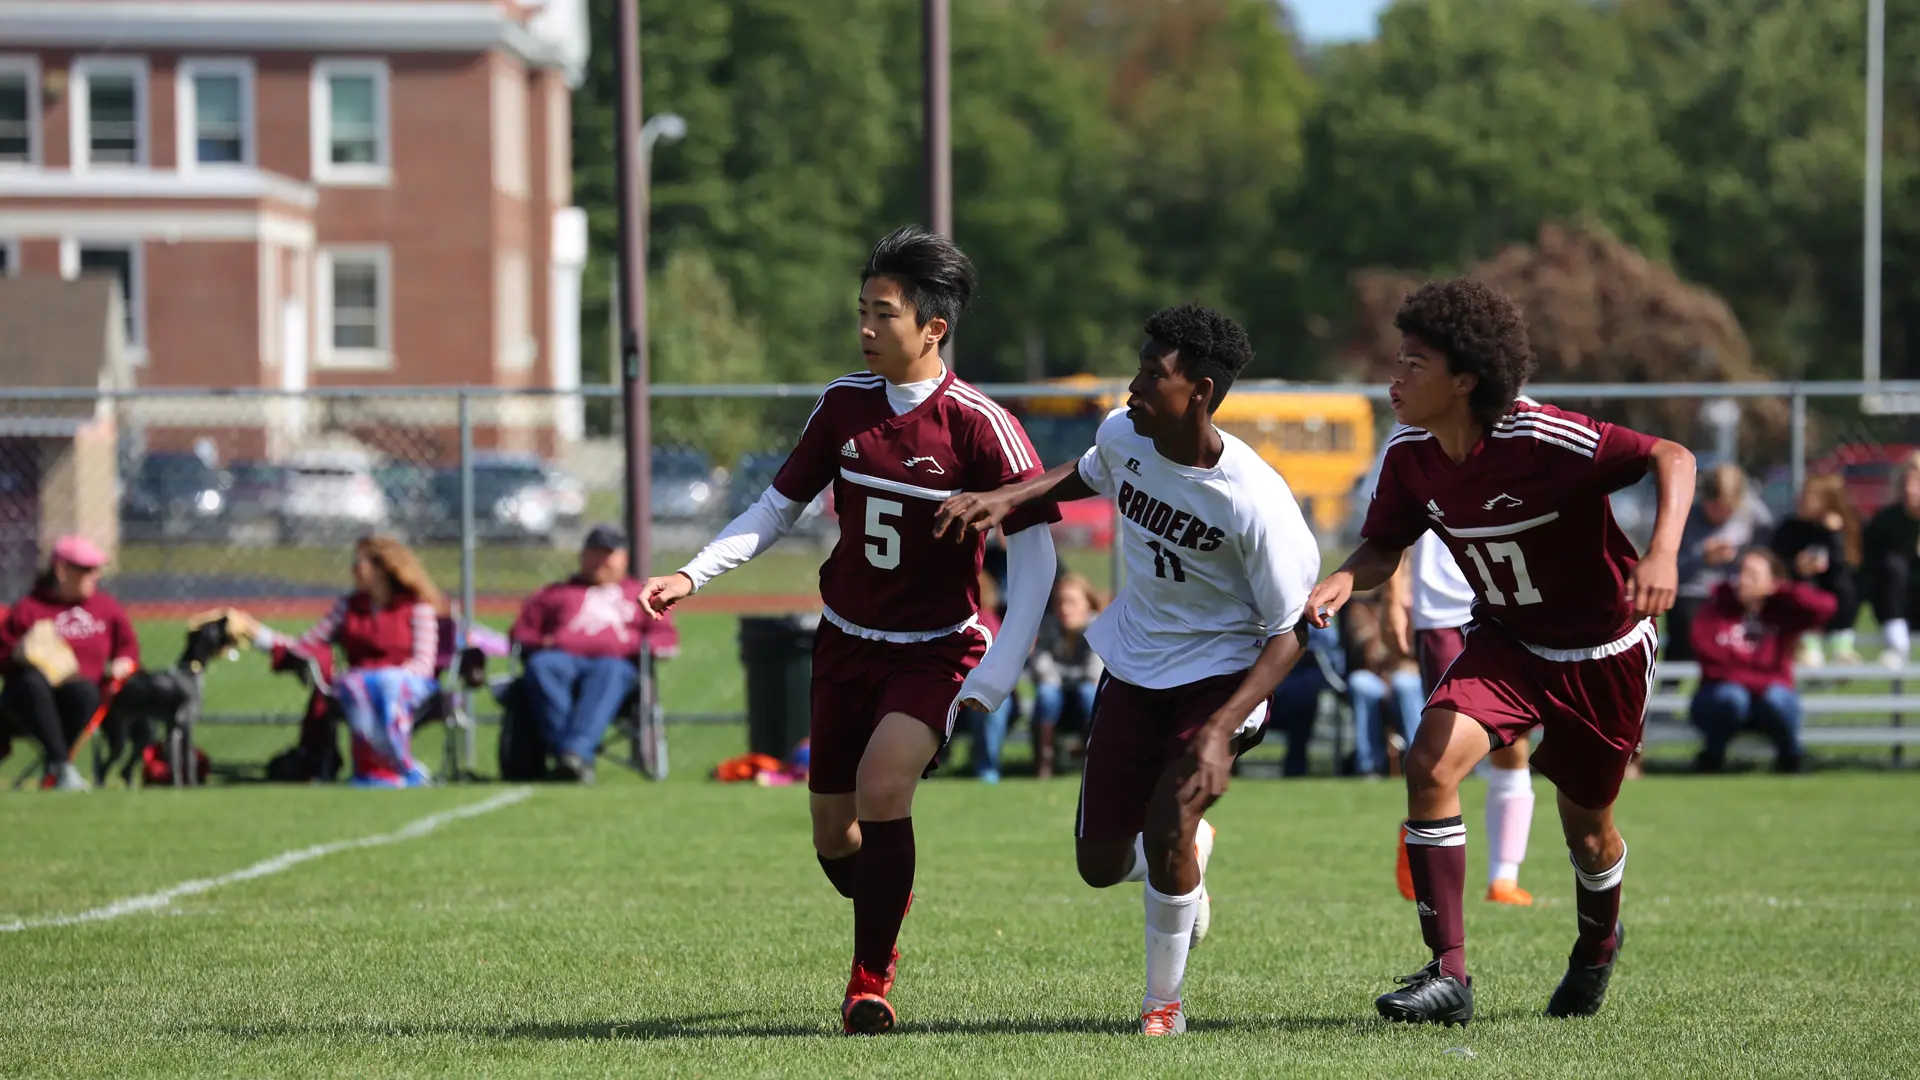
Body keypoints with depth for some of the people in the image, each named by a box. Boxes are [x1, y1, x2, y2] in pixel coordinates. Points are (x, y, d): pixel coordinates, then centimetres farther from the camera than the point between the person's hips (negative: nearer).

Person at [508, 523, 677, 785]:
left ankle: (577, 751, -61)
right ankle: (563, 750, -50)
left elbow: (663, 633, 21)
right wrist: (538, 644, 3)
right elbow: (521, 631, 27)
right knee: (540, 666, -36)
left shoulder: (640, 594, 34)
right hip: (561, 657, 1)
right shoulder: (555, 593, 36)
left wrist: (645, 645, -2)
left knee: (609, 673, -40)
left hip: (616, 661, -1)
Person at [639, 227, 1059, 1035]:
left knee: (881, 786, -27)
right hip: (845, 641, 5)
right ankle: (888, 915, 40)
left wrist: (995, 677, -19)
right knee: (833, 836, 7)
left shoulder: (979, 425, -17)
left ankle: (870, 980, -14)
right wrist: (692, 576, -5)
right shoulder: (844, 404, -3)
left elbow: (1034, 553, -13)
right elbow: (778, 508, 8)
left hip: (936, 650, -5)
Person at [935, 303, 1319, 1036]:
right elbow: (1086, 476, 17)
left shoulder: (1255, 502, -26)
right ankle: (1189, 855, 44)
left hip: (1220, 672, -5)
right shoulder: (1123, 436, -10)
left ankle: (1164, 1000, -1)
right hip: (1132, 665, 5)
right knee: (1100, 866, 6)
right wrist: (1003, 500, 1)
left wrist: (1222, 729, -29)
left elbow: (1288, 632, -19)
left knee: (1166, 829, -25)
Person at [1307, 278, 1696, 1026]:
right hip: (1506, 642, 4)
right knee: (1431, 762, -22)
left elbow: (1671, 458, -28)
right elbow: (1384, 547, 1)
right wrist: (1345, 579, -22)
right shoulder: (1410, 454, -11)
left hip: (1603, 653, -4)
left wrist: (1662, 554, -44)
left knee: (1585, 828, 11)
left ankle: (1597, 946, 48)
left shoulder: (1542, 442, -30)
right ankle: (1448, 974, -18)